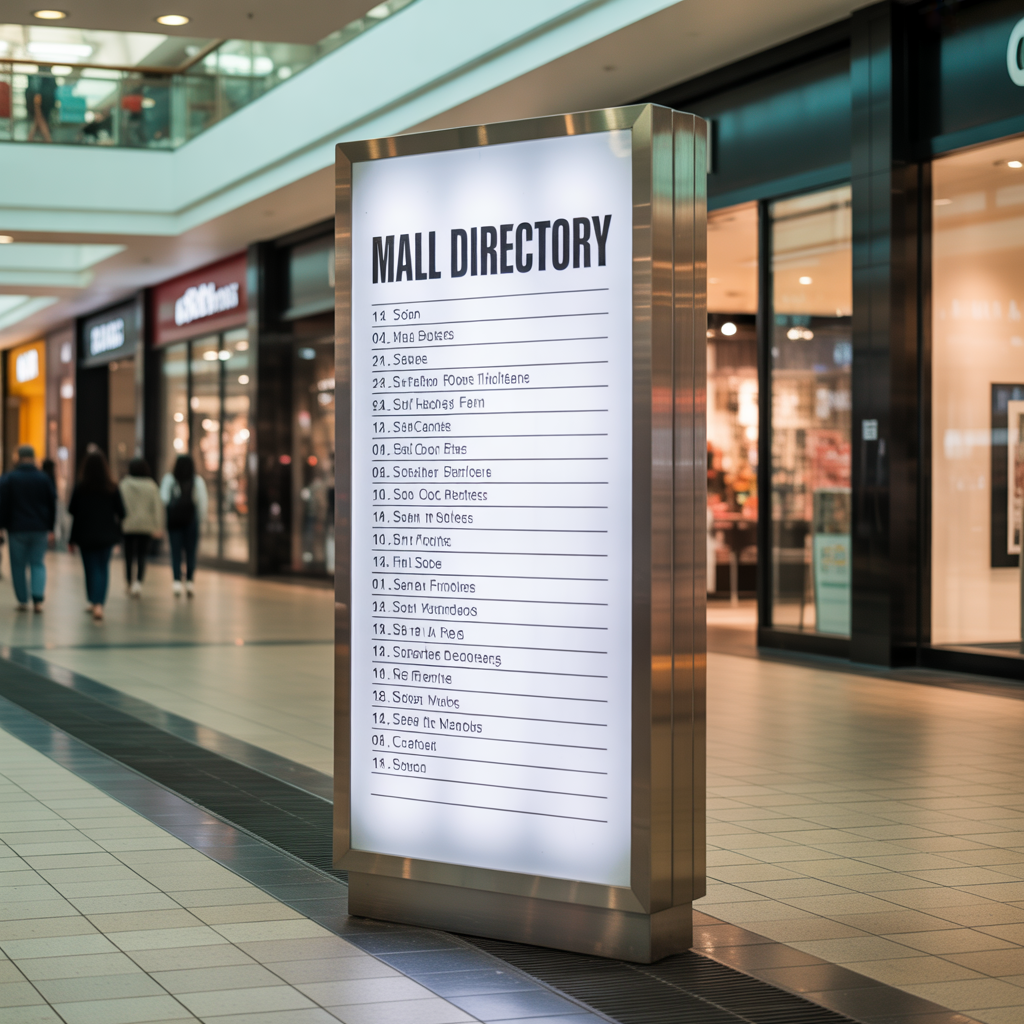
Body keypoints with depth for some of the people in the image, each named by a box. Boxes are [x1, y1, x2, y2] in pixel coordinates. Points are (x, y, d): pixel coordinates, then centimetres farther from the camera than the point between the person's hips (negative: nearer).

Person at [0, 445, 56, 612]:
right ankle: (38, 599, -9)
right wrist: (50, 528, 14)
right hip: (40, 529, 2)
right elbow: (52, 504, 7)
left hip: (17, 529, -2)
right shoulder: (44, 478, 2)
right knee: (38, 563, 7)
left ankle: (22, 600, 7)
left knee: (18, 565, 7)